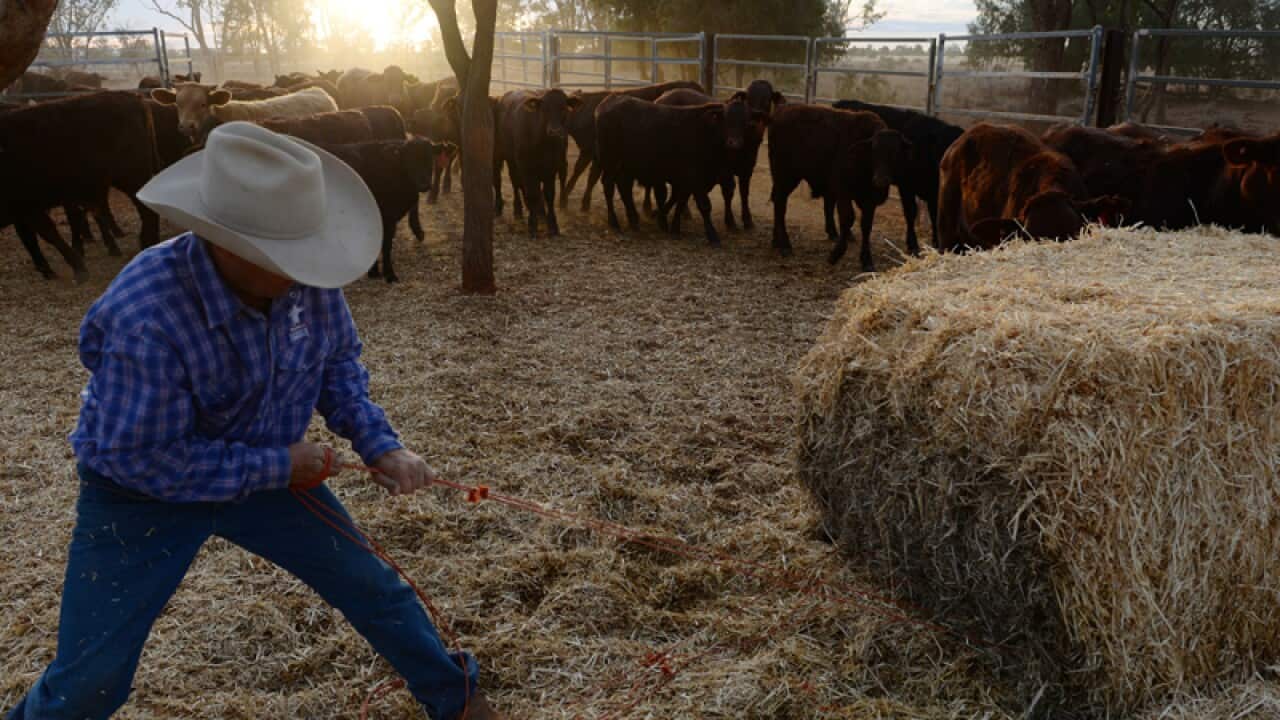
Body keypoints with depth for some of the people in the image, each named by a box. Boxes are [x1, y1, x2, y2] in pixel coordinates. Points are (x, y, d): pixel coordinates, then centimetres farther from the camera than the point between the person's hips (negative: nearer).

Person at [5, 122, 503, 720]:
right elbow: (144, 458, -30)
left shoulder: (307, 281, -21)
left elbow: (337, 359, -2)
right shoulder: (144, 315, -37)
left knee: (375, 590, 9)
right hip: (142, 491, -4)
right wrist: (278, 467, -24)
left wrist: (378, 445, -16)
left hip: (268, 469, 5)